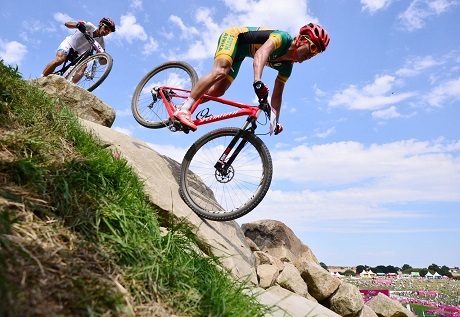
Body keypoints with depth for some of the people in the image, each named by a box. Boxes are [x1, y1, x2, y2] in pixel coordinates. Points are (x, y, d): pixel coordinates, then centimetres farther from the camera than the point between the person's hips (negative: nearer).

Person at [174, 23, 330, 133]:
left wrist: (276, 121, -4)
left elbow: (277, 95, 2)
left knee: (218, 91, -5)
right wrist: (258, 81, -64)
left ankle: (184, 104, 6)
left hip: (239, 54, 8)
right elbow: (261, 53, -47)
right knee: (220, 72, -34)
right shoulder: (283, 37, -27)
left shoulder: (286, 66, -4)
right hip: (233, 35, -8)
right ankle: (183, 109, -34)